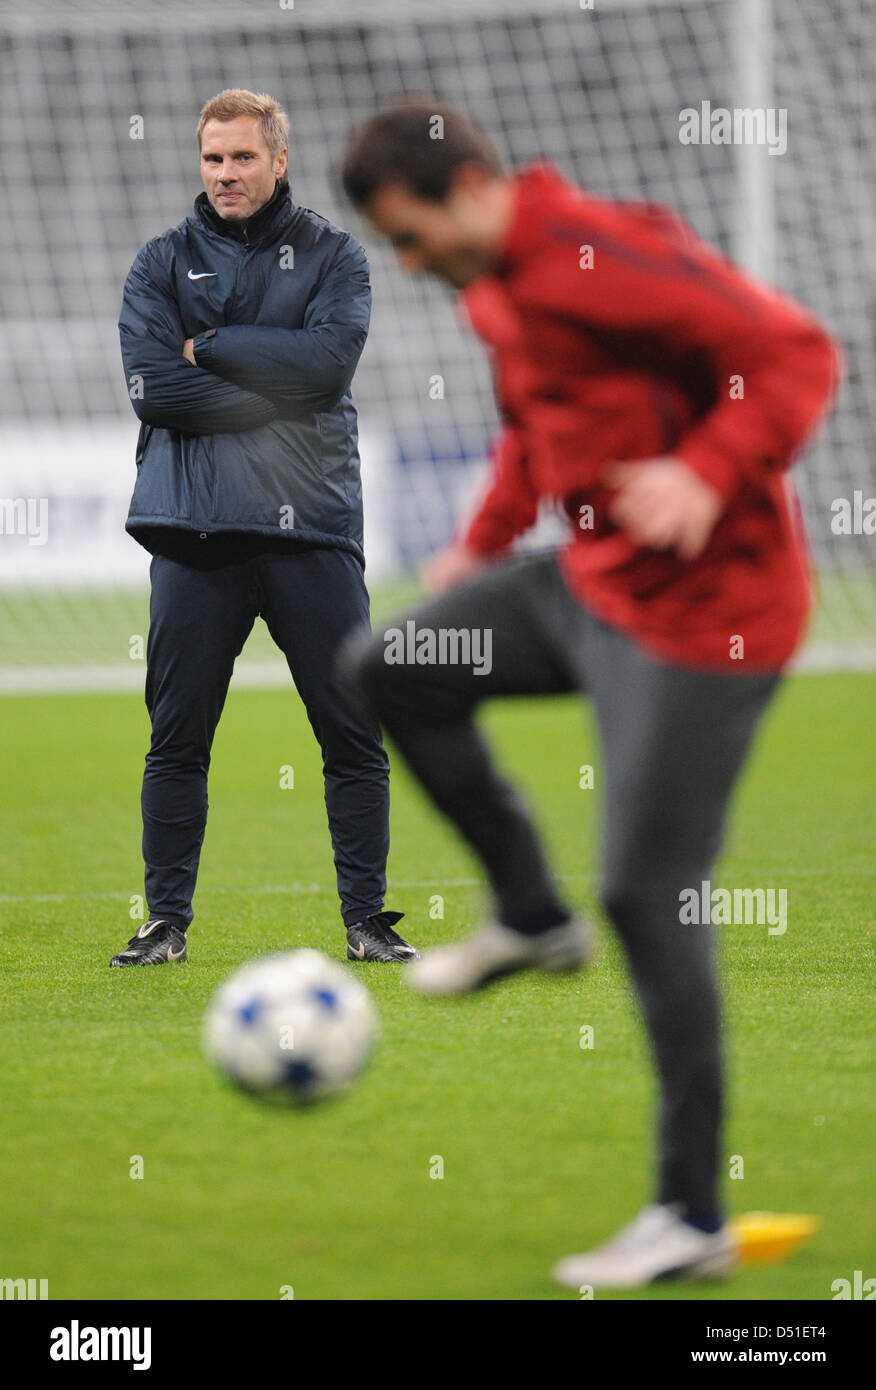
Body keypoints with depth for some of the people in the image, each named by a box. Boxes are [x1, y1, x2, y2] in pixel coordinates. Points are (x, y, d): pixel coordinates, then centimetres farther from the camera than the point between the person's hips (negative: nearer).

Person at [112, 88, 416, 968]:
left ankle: (366, 921, 9)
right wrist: (278, 384, -10)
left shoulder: (333, 257, 9)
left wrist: (208, 347, -8)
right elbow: (153, 389, -7)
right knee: (177, 739, 2)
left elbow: (329, 359, -11)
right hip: (195, 532, 0)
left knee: (353, 737, 0)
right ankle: (166, 922, 11)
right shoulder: (162, 263, 9)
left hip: (312, 530, 0)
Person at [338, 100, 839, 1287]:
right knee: (387, 674, 11)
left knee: (648, 897, -8)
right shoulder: (495, 288, 8)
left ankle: (693, 1217, 1)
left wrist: (706, 475, -35)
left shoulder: (602, 257, -21)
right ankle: (531, 919, 22)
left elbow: (795, 354, -23)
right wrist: (484, 544, 16)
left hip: (705, 609, -9)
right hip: (595, 582, 9)